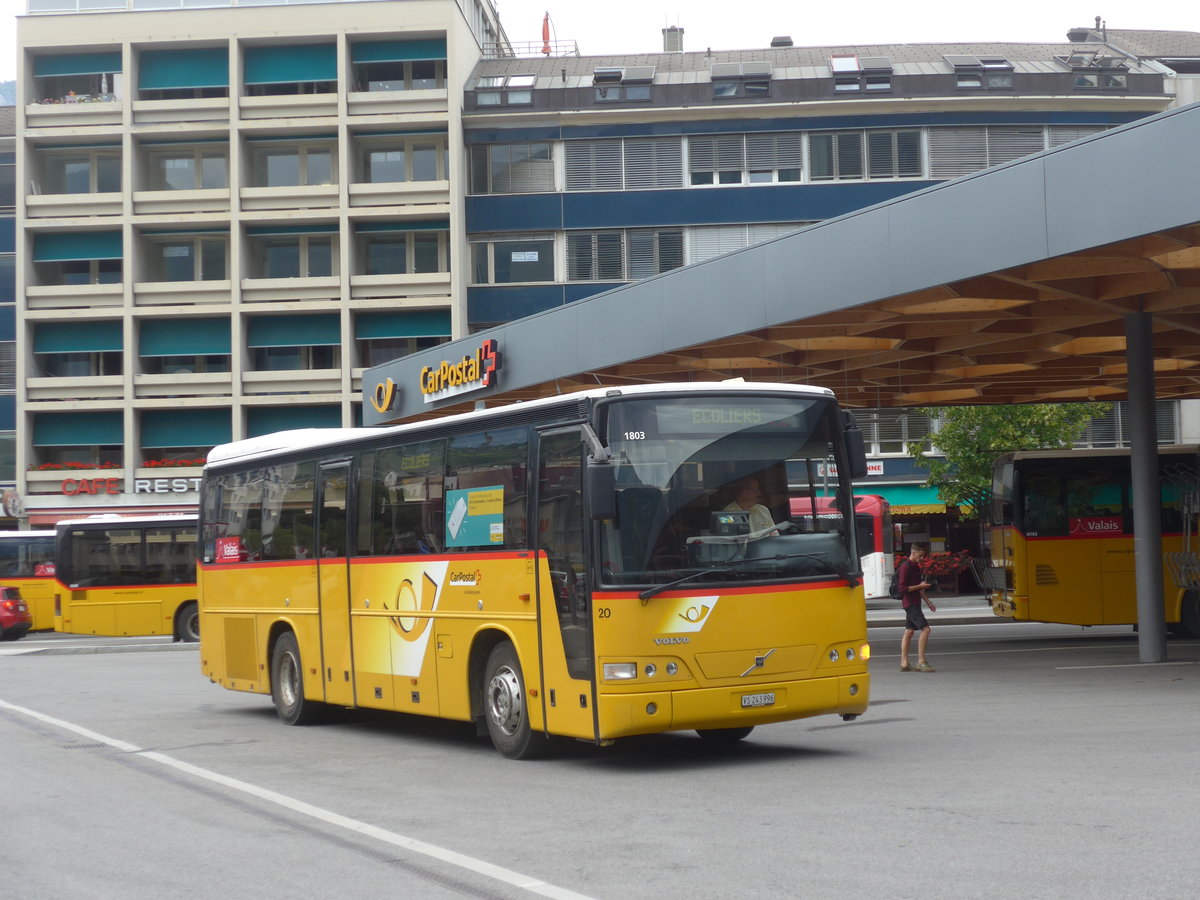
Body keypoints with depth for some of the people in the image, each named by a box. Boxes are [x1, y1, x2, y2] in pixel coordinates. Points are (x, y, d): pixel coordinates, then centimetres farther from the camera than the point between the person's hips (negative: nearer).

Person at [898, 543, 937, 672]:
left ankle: (904, 663, 10)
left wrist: (928, 601, 21)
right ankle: (921, 661, -13)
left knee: (909, 631, 9)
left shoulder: (916, 567, 16)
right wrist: (920, 586, -17)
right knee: (925, 629, -14)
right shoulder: (906, 567, -14)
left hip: (914, 603, 10)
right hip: (910, 603, -10)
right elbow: (902, 588, -18)